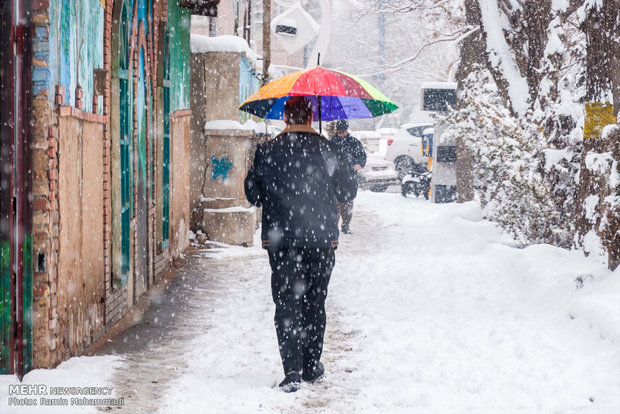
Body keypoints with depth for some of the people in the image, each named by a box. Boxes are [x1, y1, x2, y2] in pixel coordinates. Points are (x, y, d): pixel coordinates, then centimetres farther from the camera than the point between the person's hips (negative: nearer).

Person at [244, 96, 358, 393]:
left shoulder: (267, 151, -4)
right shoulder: (327, 150, -4)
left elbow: (252, 194, 5)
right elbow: (348, 191, 4)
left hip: (281, 242, -1)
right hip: (322, 240, 1)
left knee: (286, 304, 2)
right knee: (314, 304, 14)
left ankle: (292, 371, -9)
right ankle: (312, 367, 21)